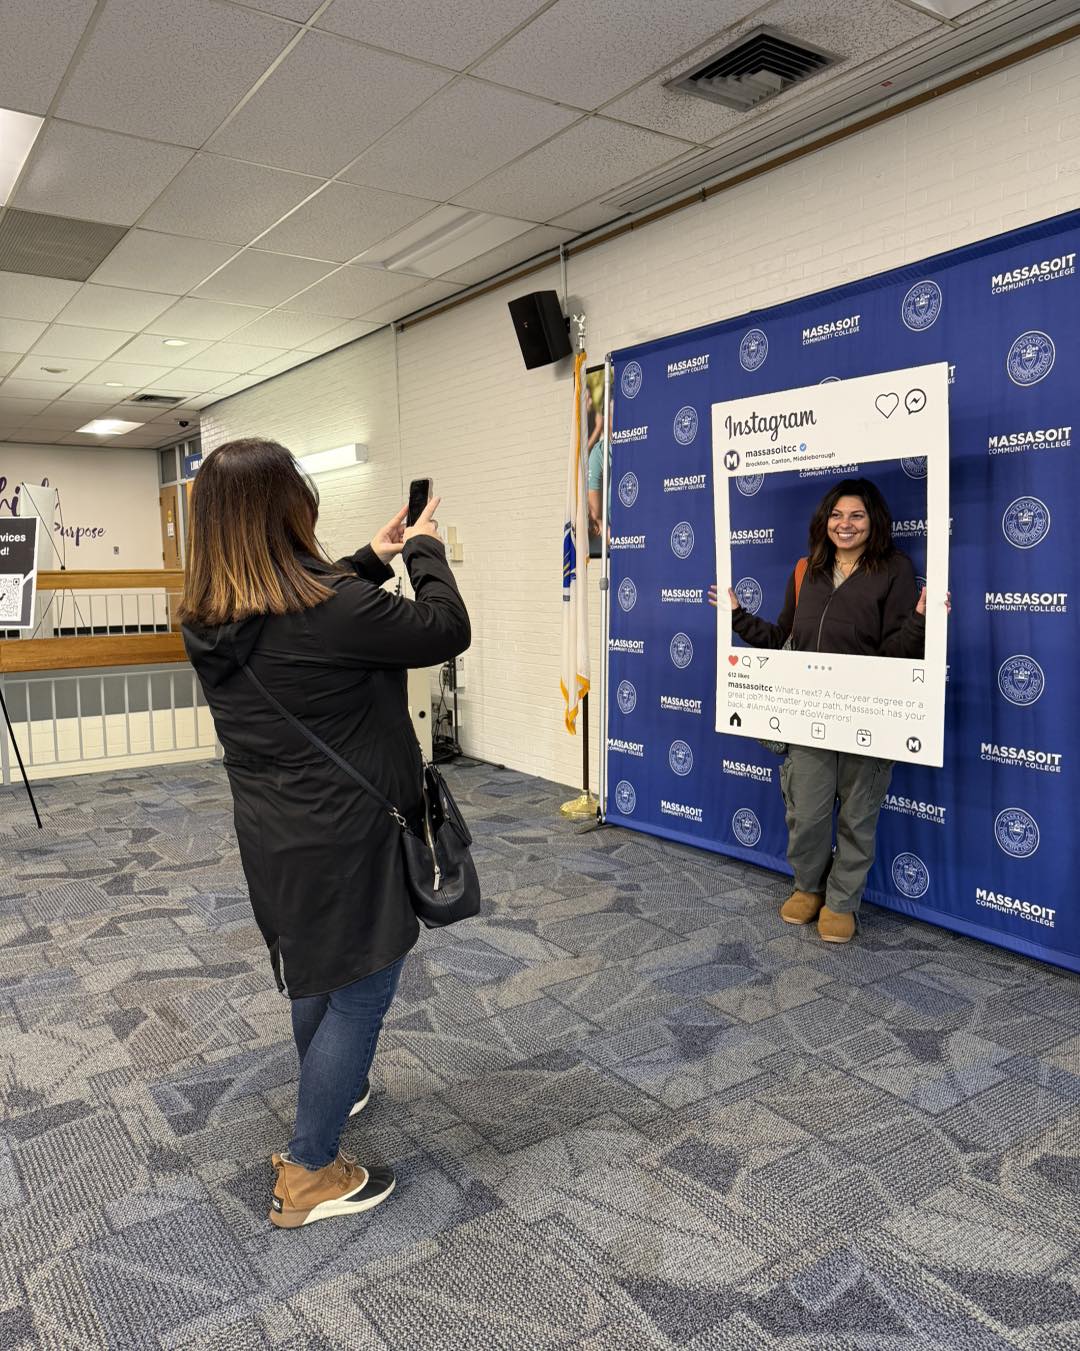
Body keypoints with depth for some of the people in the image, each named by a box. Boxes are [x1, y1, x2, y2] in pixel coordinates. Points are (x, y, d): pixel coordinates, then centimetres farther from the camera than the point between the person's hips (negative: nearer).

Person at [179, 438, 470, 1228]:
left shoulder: (209, 620, -1)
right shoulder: (335, 607, -26)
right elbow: (447, 630, -15)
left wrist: (375, 560, 17)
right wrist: (426, 551, 1)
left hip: (275, 836, 8)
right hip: (349, 840, -8)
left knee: (318, 977, 28)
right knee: (361, 995, 8)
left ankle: (332, 1094, 51)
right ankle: (308, 1175, 21)